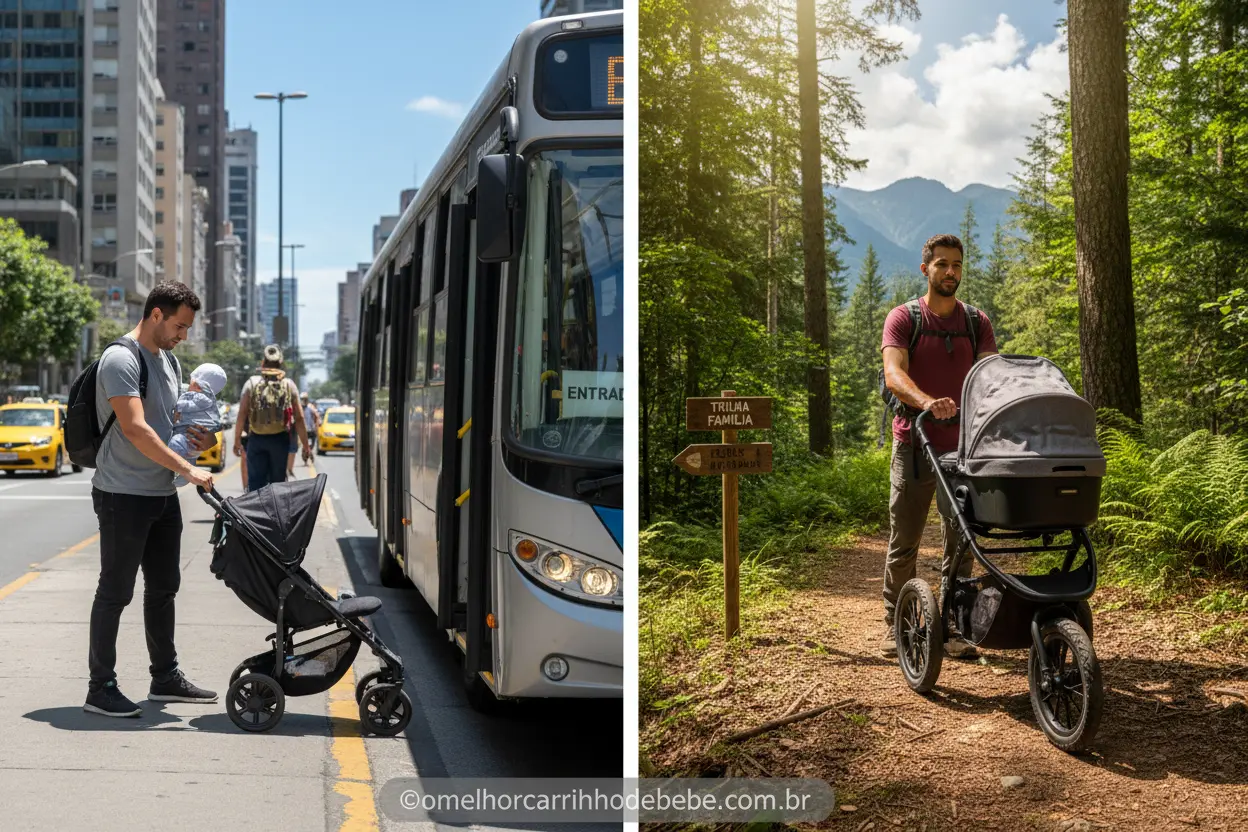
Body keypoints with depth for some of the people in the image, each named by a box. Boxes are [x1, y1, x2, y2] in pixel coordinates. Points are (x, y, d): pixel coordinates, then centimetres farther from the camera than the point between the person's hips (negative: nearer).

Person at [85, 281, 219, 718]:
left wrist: (198, 434, 3)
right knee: (116, 592, -2)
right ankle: (101, 689, 6)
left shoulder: (169, 361, 13)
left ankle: (166, 677, 27)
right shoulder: (120, 359, -16)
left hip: (163, 494, 9)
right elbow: (135, 428, -25)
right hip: (124, 496, -9)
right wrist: (189, 470, -26)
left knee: (163, 587, 16)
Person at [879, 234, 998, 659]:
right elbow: (894, 373, -17)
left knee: (959, 544, 4)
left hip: (962, 446, 2)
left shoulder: (977, 323, 8)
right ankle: (895, 624, 15)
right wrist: (926, 401, -37)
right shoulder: (903, 319, -1)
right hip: (914, 445, -2)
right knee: (903, 543, 3)